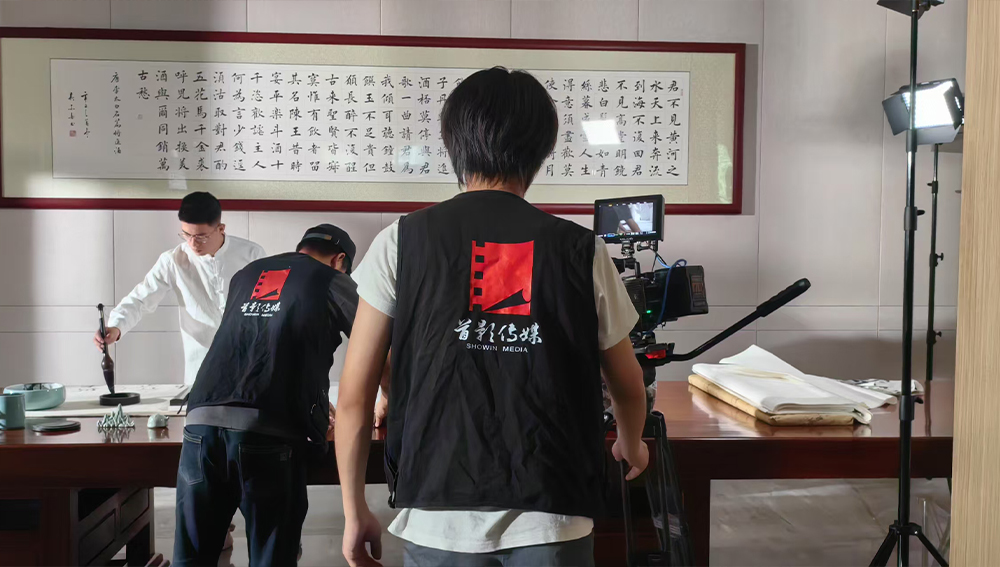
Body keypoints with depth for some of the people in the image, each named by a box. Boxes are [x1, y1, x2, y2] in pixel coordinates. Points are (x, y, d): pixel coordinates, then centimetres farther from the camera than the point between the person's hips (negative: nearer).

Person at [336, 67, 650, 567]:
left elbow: (354, 395, -1)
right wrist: (631, 444, 34)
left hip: (440, 520, 1)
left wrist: (355, 512, 11)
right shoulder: (581, 250, 1)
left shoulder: (401, 242, 0)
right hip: (551, 520, 0)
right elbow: (629, 386, 12)